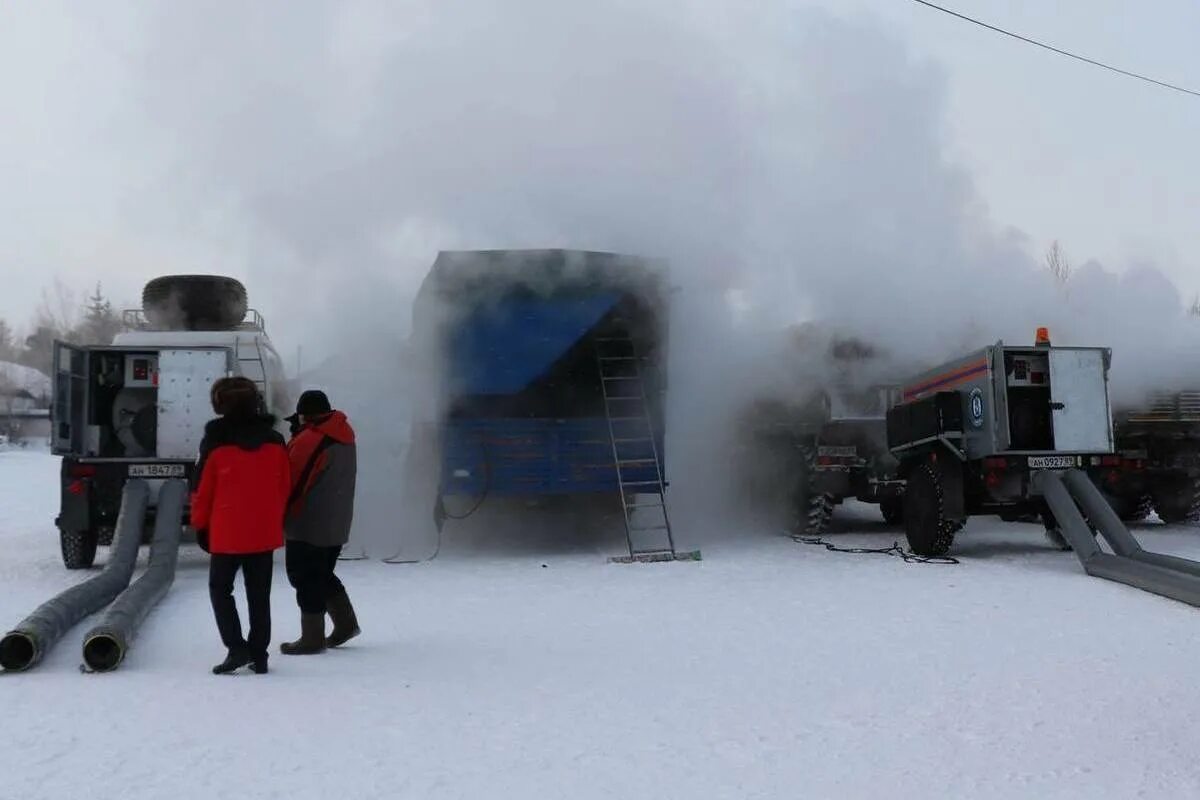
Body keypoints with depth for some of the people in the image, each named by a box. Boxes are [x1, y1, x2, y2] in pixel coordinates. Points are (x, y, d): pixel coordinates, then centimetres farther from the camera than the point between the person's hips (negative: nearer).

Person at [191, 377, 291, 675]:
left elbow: (203, 488, -4)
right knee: (259, 594, 10)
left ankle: (236, 648, 0)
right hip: (265, 532, 3)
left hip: (226, 532, -3)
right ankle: (259, 655, 12)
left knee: (220, 588, 12)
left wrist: (200, 525, 8)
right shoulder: (274, 440, 2)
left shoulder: (215, 441, -8)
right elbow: (285, 486, 8)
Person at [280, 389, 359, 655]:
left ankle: (312, 638, 5)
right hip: (337, 524, 9)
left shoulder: (309, 440, -18)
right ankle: (346, 623, 22)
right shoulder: (344, 436, 10)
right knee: (323, 574, 21)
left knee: (306, 578, 1)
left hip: (308, 525, -9)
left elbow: (294, 482, -16)